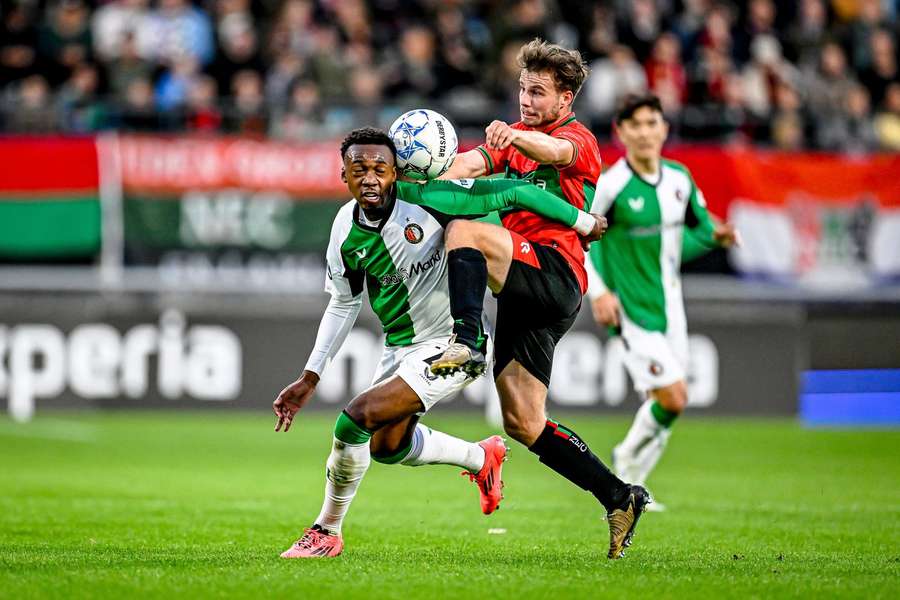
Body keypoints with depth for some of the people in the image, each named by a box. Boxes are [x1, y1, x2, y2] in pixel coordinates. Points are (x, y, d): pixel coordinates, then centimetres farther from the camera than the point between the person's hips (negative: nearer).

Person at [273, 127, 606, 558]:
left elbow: (513, 193, -19)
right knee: (386, 444, 23)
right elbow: (343, 305, 10)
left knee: (357, 418, -21)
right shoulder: (346, 230, -6)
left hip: (447, 346, -8)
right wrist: (309, 378, 9)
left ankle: (327, 531, -2)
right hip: (398, 346, 8)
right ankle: (481, 458, 48)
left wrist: (583, 223, -11)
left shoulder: (425, 200, -25)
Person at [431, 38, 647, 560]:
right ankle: (620, 498, 10)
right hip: (526, 297, 8)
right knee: (523, 423, 4)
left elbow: (554, 150, -26)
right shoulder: (515, 137, 23)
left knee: (465, 231, -29)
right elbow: (473, 162, 3)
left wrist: (516, 137, -48)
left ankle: (467, 341, -42)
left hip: (556, 275, -8)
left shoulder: (579, 139, 1)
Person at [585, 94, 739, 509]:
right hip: (632, 310, -6)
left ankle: (630, 485, 24)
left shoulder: (680, 179, 3)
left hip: (671, 306, 6)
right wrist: (597, 291, -17)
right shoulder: (610, 185, -15)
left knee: (669, 402, 6)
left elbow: (697, 229, 18)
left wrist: (716, 235, -4)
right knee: (673, 398, -13)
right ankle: (629, 460, 14)